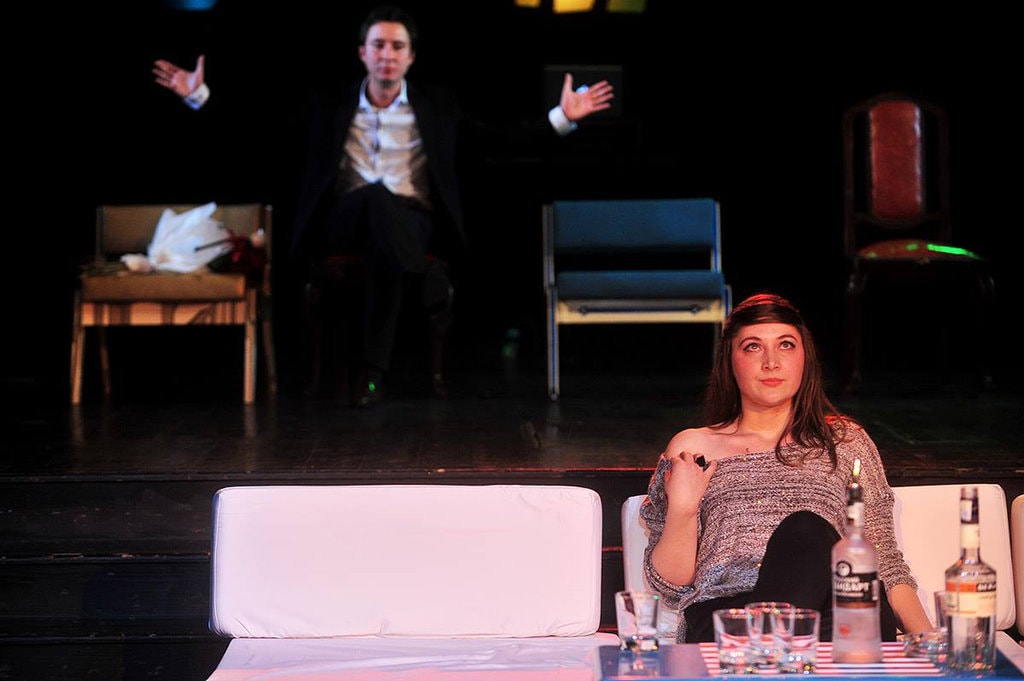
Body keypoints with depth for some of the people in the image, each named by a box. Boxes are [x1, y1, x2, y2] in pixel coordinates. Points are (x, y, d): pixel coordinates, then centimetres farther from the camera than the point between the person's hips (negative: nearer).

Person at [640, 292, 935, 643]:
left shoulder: (845, 440, 23)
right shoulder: (692, 448, 20)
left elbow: (884, 562, 18)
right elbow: (670, 585, 15)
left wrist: (927, 638, 1)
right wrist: (681, 510, -2)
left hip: (831, 611, 1)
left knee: (806, 531, -35)